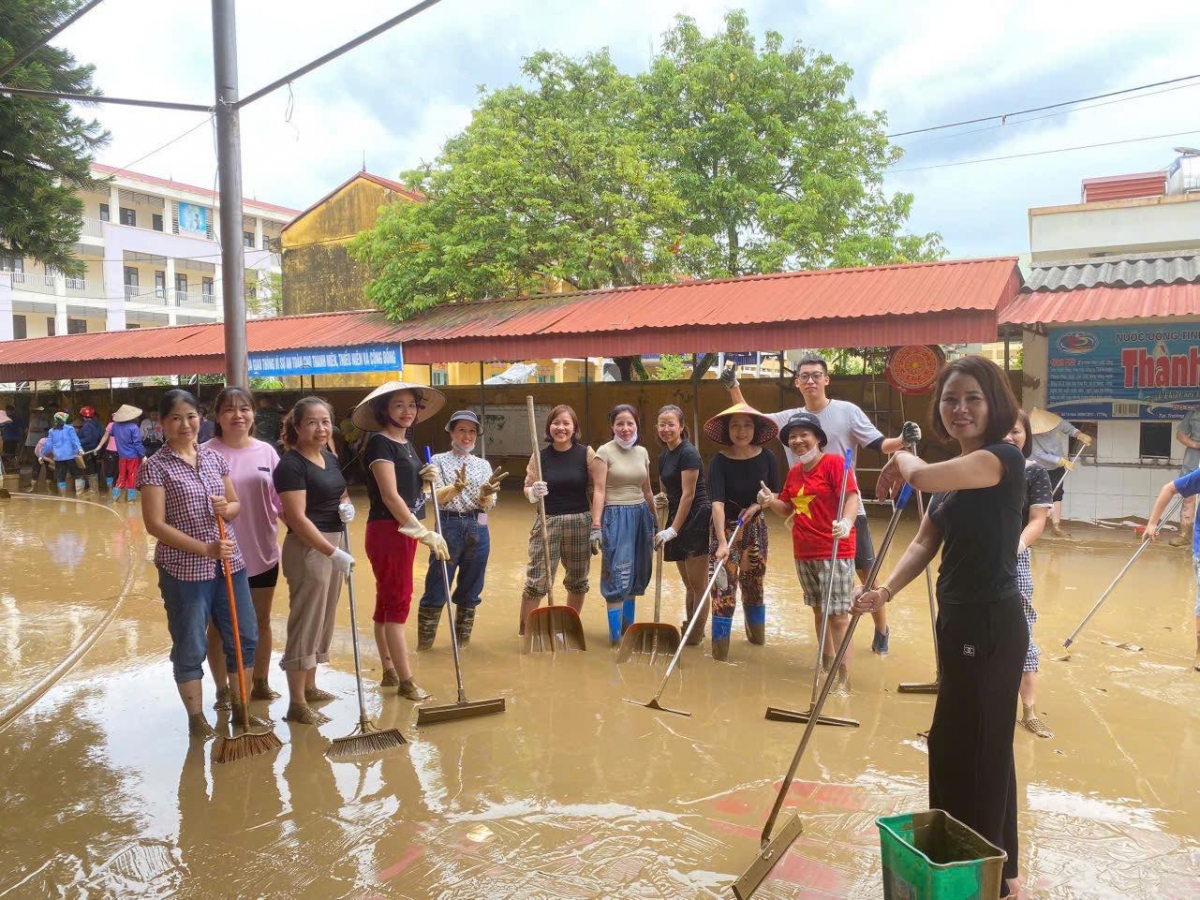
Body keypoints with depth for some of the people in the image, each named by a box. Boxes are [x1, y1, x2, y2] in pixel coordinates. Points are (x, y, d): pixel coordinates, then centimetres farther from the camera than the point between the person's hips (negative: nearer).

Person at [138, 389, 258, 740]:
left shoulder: (214, 458, 7)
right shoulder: (155, 467, -9)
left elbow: (236, 504, 15)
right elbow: (155, 525, -14)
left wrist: (227, 508, -10)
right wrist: (205, 549, -20)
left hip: (229, 565, 6)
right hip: (184, 571, -5)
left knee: (245, 638, 12)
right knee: (190, 648, 7)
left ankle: (242, 707, 29)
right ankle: (196, 717, 24)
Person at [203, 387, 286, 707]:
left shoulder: (266, 452, 1)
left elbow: (281, 501, 5)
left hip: (263, 554, 4)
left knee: (261, 621, 17)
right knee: (221, 625, 11)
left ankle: (261, 683, 33)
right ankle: (222, 690, 26)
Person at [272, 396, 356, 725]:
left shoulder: (331, 458, 9)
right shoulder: (291, 464, -16)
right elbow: (297, 518, -22)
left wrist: (347, 507, 0)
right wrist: (333, 552, -26)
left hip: (334, 544, 9)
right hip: (307, 548, -9)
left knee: (324, 620, 17)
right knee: (306, 622, -2)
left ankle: (310, 687, 32)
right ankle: (297, 704, 9)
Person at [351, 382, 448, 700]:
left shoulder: (406, 442, 13)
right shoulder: (380, 443, -13)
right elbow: (390, 496, -22)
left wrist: (426, 478, -1)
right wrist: (425, 533, -27)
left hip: (406, 529, 8)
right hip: (387, 530, -8)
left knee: (388, 601, 14)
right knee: (397, 601, -6)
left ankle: (390, 672, 22)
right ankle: (406, 681, -1)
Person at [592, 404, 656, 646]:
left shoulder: (642, 452, 10)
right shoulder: (604, 452, -7)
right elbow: (599, 490, -12)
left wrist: (656, 520, 20)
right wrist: (596, 525, -18)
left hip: (640, 515, 6)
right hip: (615, 516, -6)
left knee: (635, 576, 12)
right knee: (618, 577, -6)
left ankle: (628, 629, 25)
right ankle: (616, 636, 1)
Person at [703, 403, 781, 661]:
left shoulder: (766, 457, -9)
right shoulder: (720, 461, -19)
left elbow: (776, 494, 3)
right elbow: (717, 503, -29)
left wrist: (756, 505, -17)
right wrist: (722, 542, -38)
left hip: (755, 527, 3)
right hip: (726, 528, -3)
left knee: (753, 586, 18)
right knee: (723, 590, -7)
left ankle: (757, 636, 40)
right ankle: (720, 651, 2)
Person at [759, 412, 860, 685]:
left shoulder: (835, 463, -11)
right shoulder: (794, 472, 11)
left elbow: (852, 496, -21)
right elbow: (788, 508, 19)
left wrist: (846, 523, -40)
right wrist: (770, 502, -3)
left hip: (835, 551, -7)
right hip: (803, 552, 7)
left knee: (837, 615, -8)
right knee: (818, 609, 18)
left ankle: (844, 678, -5)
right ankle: (827, 661, 34)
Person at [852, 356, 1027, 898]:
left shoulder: (1004, 458, -18)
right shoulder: (953, 473, 10)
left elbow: (922, 476, -33)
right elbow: (925, 543, 4)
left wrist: (902, 460, -10)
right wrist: (883, 592, -11)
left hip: (991, 625, -9)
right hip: (959, 621, 9)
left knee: (982, 746, 4)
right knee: (954, 741, 21)